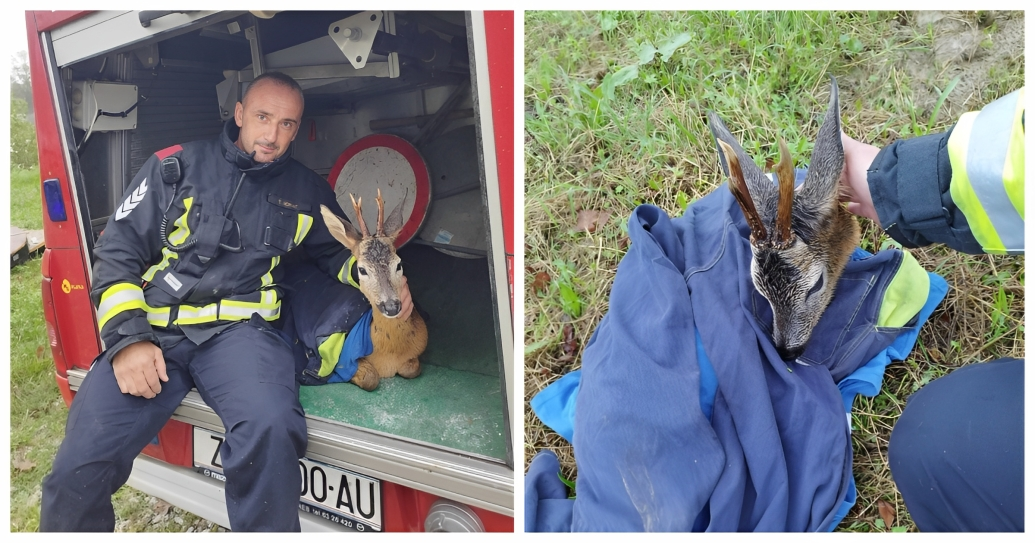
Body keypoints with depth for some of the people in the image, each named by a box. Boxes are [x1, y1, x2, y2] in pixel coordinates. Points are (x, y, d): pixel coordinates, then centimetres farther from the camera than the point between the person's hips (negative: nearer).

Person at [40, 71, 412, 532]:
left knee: (271, 429, -34)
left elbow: (337, 251, 26)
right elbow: (117, 251, 6)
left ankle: (267, 531, -8)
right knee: (78, 470, -16)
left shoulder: (306, 191, 13)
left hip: (238, 329, 0)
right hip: (151, 332, 1)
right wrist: (126, 338, -7)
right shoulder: (176, 166, 7)